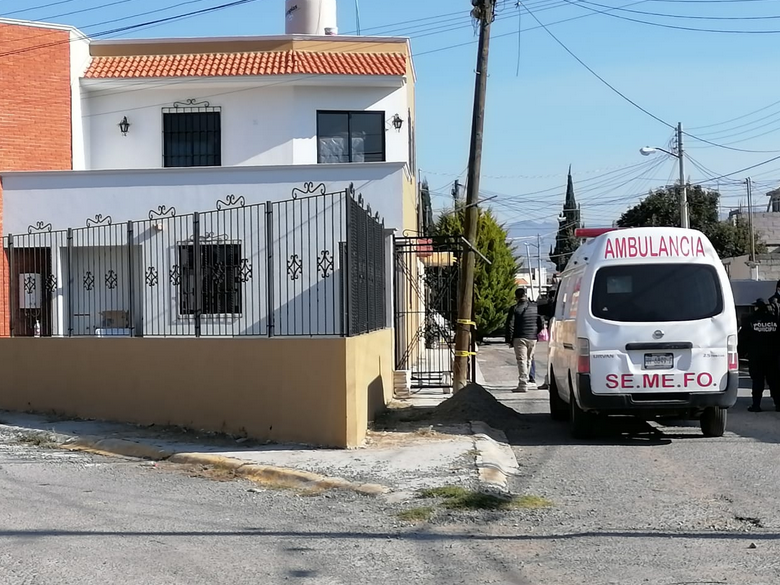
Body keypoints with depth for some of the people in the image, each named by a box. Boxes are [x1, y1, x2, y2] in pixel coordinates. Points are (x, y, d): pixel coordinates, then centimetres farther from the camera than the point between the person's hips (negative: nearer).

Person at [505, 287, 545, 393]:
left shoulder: (514, 309, -6)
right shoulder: (535, 307, 7)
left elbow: (510, 326, -8)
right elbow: (541, 323, 9)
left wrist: (509, 340, -2)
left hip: (520, 338, -4)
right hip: (533, 339, 4)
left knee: (521, 361, -6)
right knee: (528, 360, 15)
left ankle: (523, 384, -14)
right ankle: (523, 381, 23)